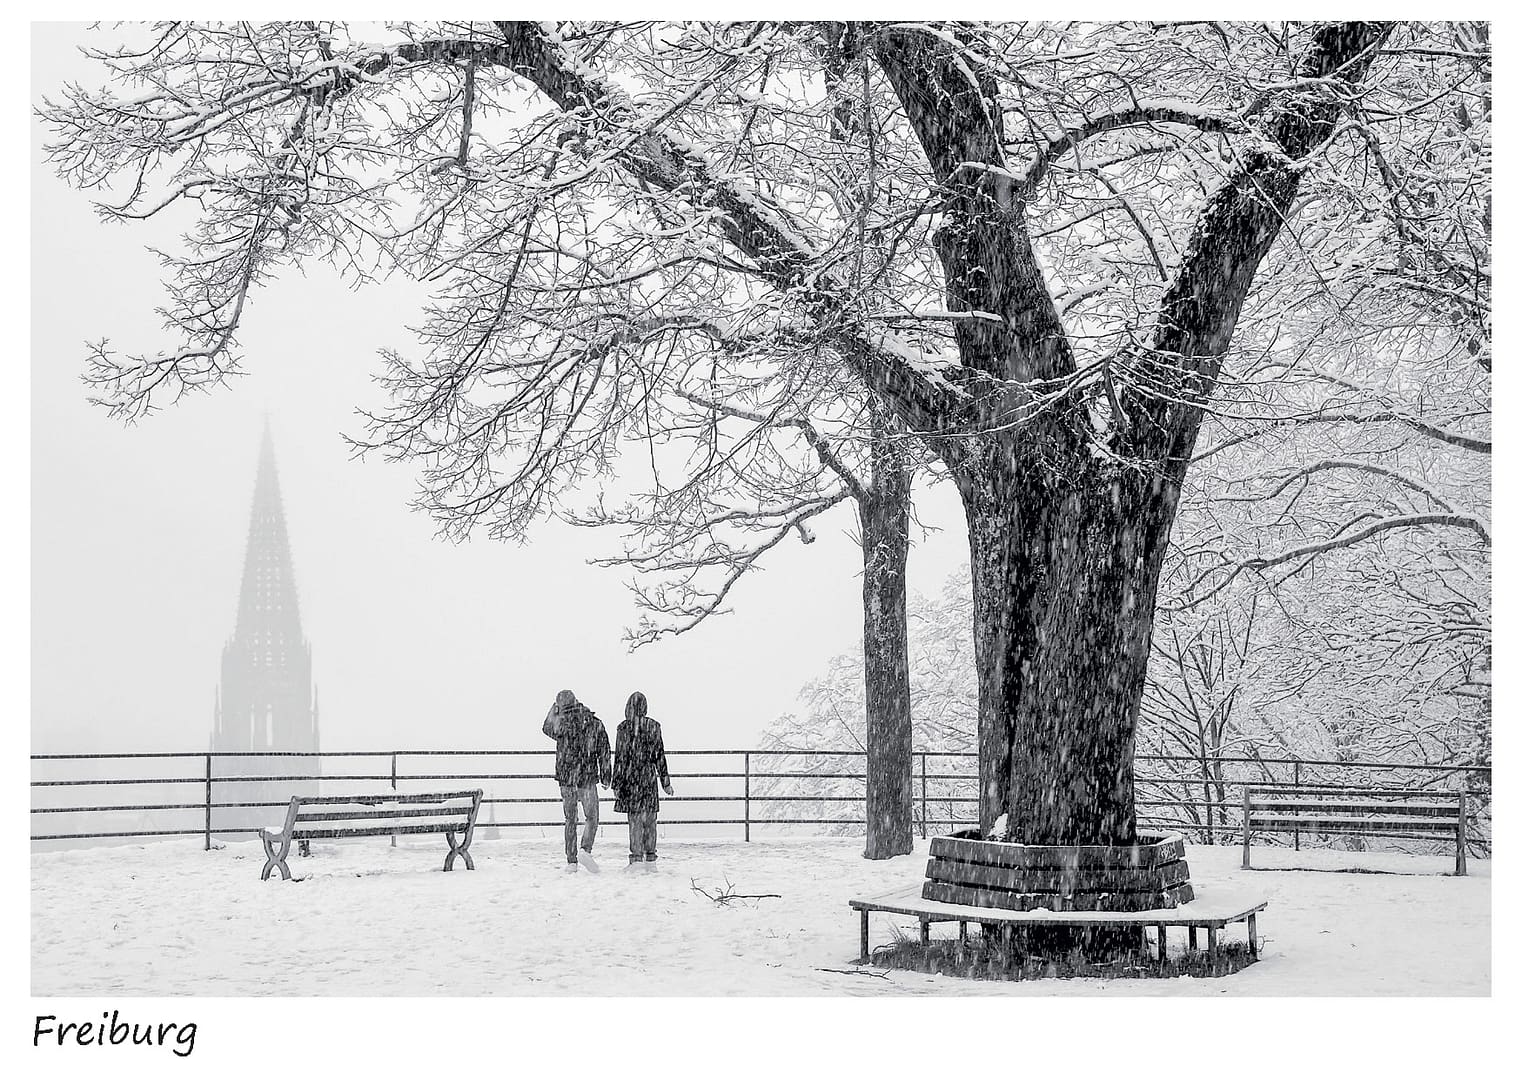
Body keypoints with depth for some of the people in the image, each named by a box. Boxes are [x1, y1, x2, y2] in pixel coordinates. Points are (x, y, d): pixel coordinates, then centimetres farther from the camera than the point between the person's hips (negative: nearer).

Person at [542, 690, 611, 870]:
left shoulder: (562, 723, -6)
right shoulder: (595, 723, -1)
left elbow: (547, 728, 18)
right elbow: (604, 753, 1)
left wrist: (554, 708, 22)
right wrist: (606, 777, 8)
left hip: (566, 780, 1)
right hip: (588, 780, -1)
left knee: (570, 821, 11)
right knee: (591, 819, 6)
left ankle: (571, 861, 10)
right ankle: (586, 850, -16)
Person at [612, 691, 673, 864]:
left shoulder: (624, 728, -7)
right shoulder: (654, 727, 2)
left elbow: (621, 757, -7)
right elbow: (660, 756, 6)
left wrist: (616, 784, -2)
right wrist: (666, 782, 12)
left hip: (631, 778, -3)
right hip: (649, 778, 3)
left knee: (635, 819, -1)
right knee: (649, 818, 11)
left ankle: (637, 856, -2)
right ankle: (650, 856, 15)